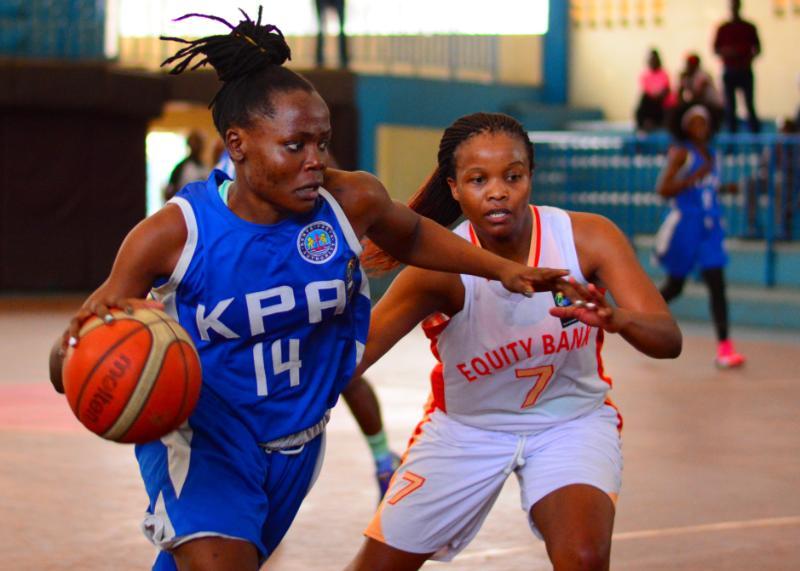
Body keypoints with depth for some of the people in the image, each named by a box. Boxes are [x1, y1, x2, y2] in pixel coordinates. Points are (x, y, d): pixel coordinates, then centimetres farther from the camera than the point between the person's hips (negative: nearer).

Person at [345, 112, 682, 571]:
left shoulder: (588, 237, -22)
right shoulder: (439, 270, -25)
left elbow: (669, 340, -27)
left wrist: (616, 319, -50)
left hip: (572, 419, 0)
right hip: (465, 427, 1)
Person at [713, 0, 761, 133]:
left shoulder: (749, 28, 7)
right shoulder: (722, 29, 9)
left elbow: (757, 49, 7)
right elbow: (715, 50, 9)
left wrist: (750, 58, -13)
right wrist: (726, 51, -12)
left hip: (745, 70, -1)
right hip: (729, 71, 1)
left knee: (749, 102, -6)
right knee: (730, 103, -2)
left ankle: (754, 127, -4)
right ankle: (732, 128, 2)